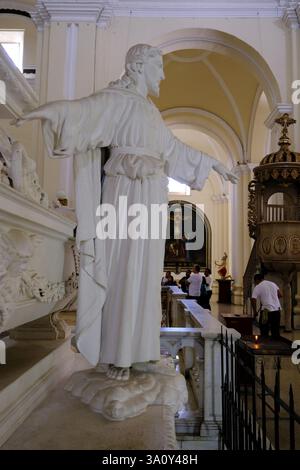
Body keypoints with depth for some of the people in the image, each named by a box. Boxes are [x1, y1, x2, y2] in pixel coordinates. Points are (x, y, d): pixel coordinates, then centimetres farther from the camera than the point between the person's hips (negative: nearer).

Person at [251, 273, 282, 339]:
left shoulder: (257, 287, -4)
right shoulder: (273, 284, 12)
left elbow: (253, 300, -11)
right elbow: (280, 295, 11)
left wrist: (255, 311, 0)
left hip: (266, 310, -5)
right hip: (277, 309, 5)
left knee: (264, 329, 8)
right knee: (276, 329, 14)